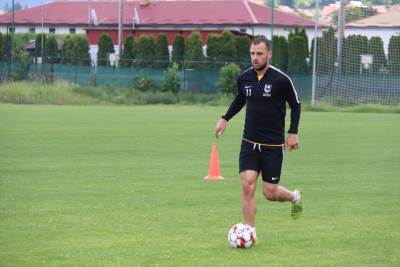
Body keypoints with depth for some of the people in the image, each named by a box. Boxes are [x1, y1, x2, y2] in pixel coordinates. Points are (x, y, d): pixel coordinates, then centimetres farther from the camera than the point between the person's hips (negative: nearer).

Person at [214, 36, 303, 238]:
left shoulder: (281, 80, -13)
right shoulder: (244, 78, 0)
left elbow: (295, 105, 0)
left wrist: (293, 132, -5)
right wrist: (225, 119, 15)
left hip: (273, 145, -3)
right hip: (249, 143, 3)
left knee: (270, 193, 0)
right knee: (247, 185, -12)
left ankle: (295, 197, 35)